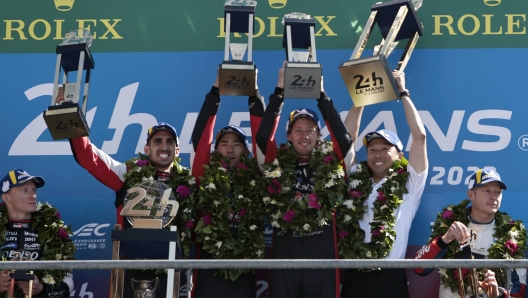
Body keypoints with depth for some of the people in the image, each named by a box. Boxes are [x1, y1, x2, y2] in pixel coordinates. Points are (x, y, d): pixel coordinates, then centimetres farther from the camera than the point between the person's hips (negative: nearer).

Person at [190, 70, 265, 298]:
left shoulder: (254, 177, 9)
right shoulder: (207, 176, 7)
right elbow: (199, 137, 2)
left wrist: (254, 95, 3)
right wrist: (215, 91, 1)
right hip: (211, 267, -1)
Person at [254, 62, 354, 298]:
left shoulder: (331, 163, 8)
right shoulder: (276, 163, 8)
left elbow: (342, 135, -5)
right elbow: (263, 134, -4)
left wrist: (321, 94, -6)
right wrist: (280, 90, -5)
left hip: (322, 253, 0)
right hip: (285, 252, 1)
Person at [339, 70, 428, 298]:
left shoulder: (408, 184, 5)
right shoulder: (356, 180, 13)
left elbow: (419, 135, -1)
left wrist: (402, 93, 6)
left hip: (390, 278, -3)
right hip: (354, 277, 3)